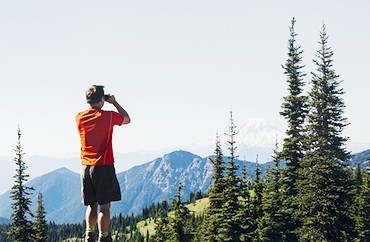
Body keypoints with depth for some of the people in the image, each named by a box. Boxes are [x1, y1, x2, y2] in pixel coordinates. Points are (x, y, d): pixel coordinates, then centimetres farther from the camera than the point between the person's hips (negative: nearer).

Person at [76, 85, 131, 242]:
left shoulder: (79, 117, 2)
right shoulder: (108, 116, -9)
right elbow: (127, 119, 10)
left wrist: (94, 105, 23)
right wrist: (114, 102, 16)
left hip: (86, 167, 5)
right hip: (104, 167, -5)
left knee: (91, 205, 16)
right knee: (104, 206, 0)